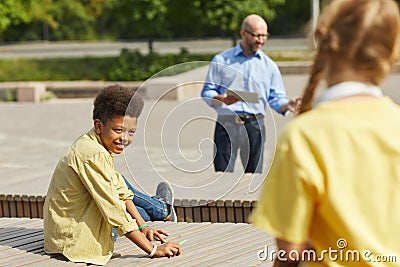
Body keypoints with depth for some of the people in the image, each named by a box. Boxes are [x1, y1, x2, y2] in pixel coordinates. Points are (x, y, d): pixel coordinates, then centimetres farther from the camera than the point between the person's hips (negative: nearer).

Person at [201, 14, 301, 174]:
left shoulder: (269, 65, 14)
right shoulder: (221, 60, 9)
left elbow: (276, 99, 10)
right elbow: (207, 94, 6)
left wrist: (287, 105, -12)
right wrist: (222, 99, -15)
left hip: (254, 126, 2)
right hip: (227, 124, -1)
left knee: (255, 175, 0)